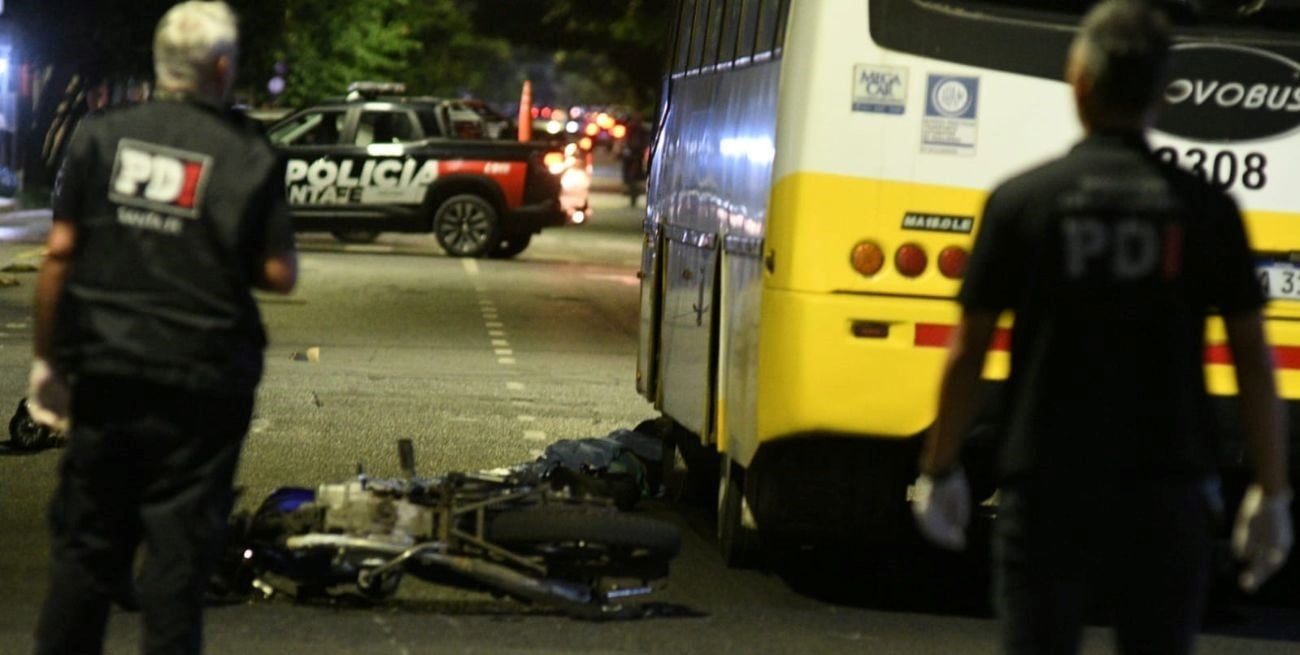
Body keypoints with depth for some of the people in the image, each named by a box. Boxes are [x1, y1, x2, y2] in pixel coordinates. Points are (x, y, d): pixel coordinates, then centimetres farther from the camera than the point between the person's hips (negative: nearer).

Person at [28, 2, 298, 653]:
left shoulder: (100, 136, 1)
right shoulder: (249, 155, -5)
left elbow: (59, 253, -1)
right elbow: (279, 275, -7)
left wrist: (47, 357, 7)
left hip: (107, 373, 2)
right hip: (203, 382, -2)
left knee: (86, 544, 13)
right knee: (178, 550, 3)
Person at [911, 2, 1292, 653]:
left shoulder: (1021, 200, -3)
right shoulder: (1206, 209, 0)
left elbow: (968, 352, -1)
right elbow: (1253, 362, 0)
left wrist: (939, 471, 10)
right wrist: (1270, 492, 7)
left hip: (1047, 493, -1)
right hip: (1166, 495, 1)